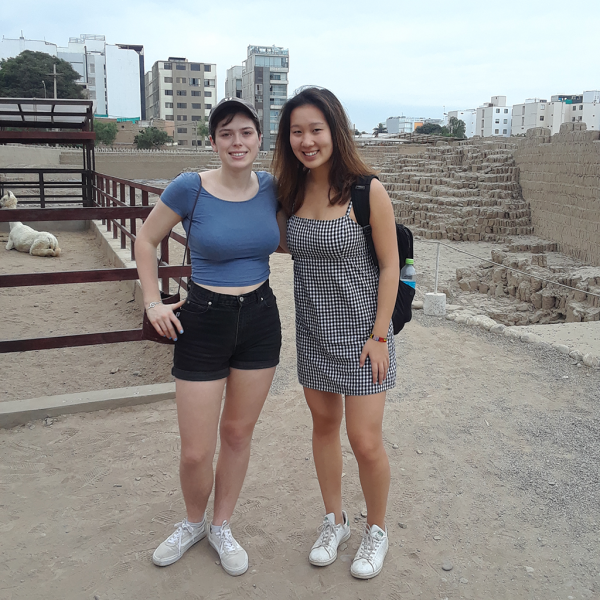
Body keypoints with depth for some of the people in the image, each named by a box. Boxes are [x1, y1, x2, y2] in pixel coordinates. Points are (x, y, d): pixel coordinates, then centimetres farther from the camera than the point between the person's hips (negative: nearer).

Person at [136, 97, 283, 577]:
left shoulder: (271, 188, -2)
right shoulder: (190, 188, -12)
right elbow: (146, 240, 2)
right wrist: (153, 303, -3)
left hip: (260, 321, 3)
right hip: (204, 323, -3)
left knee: (238, 434, 15)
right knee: (196, 452, 3)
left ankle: (222, 528, 37)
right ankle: (193, 523, 35)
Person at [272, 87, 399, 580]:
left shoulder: (368, 192, -15)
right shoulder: (292, 191, 1)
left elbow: (389, 266, -10)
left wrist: (379, 336, -12)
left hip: (361, 330, -5)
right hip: (313, 330, 5)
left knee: (365, 441, 0)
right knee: (324, 424, 16)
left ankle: (377, 529, 27)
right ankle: (335, 521, 36)